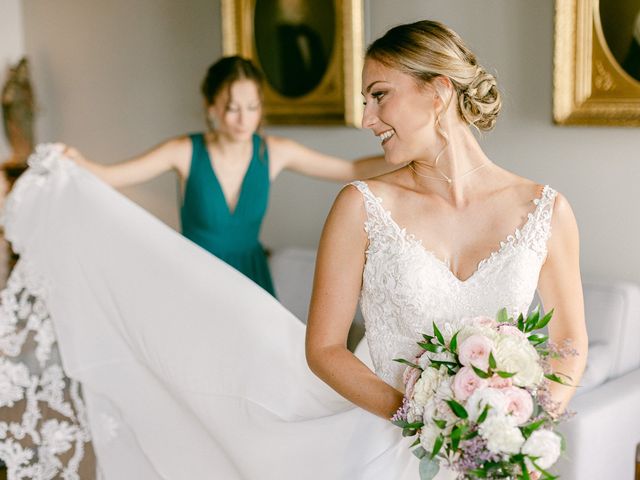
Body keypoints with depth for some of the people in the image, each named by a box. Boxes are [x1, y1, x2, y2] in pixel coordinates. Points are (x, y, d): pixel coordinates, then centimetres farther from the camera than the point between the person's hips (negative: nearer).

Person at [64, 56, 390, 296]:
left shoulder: (275, 152, -5)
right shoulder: (186, 152, -11)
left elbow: (351, 170, -3)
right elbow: (109, 176, -16)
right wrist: (78, 163, -36)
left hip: (251, 279, 2)